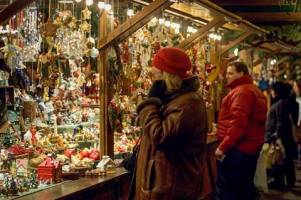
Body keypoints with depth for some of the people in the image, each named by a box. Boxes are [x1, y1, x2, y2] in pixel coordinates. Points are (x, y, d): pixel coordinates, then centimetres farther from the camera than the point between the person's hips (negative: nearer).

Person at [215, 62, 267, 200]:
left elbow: (237, 123, -25)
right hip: (250, 147, 11)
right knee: (244, 187, 16)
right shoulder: (254, 90, 19)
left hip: (237, 148, -11)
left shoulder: (242, 91, -15)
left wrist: (223, 146, -22)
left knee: (226, 189, -7)